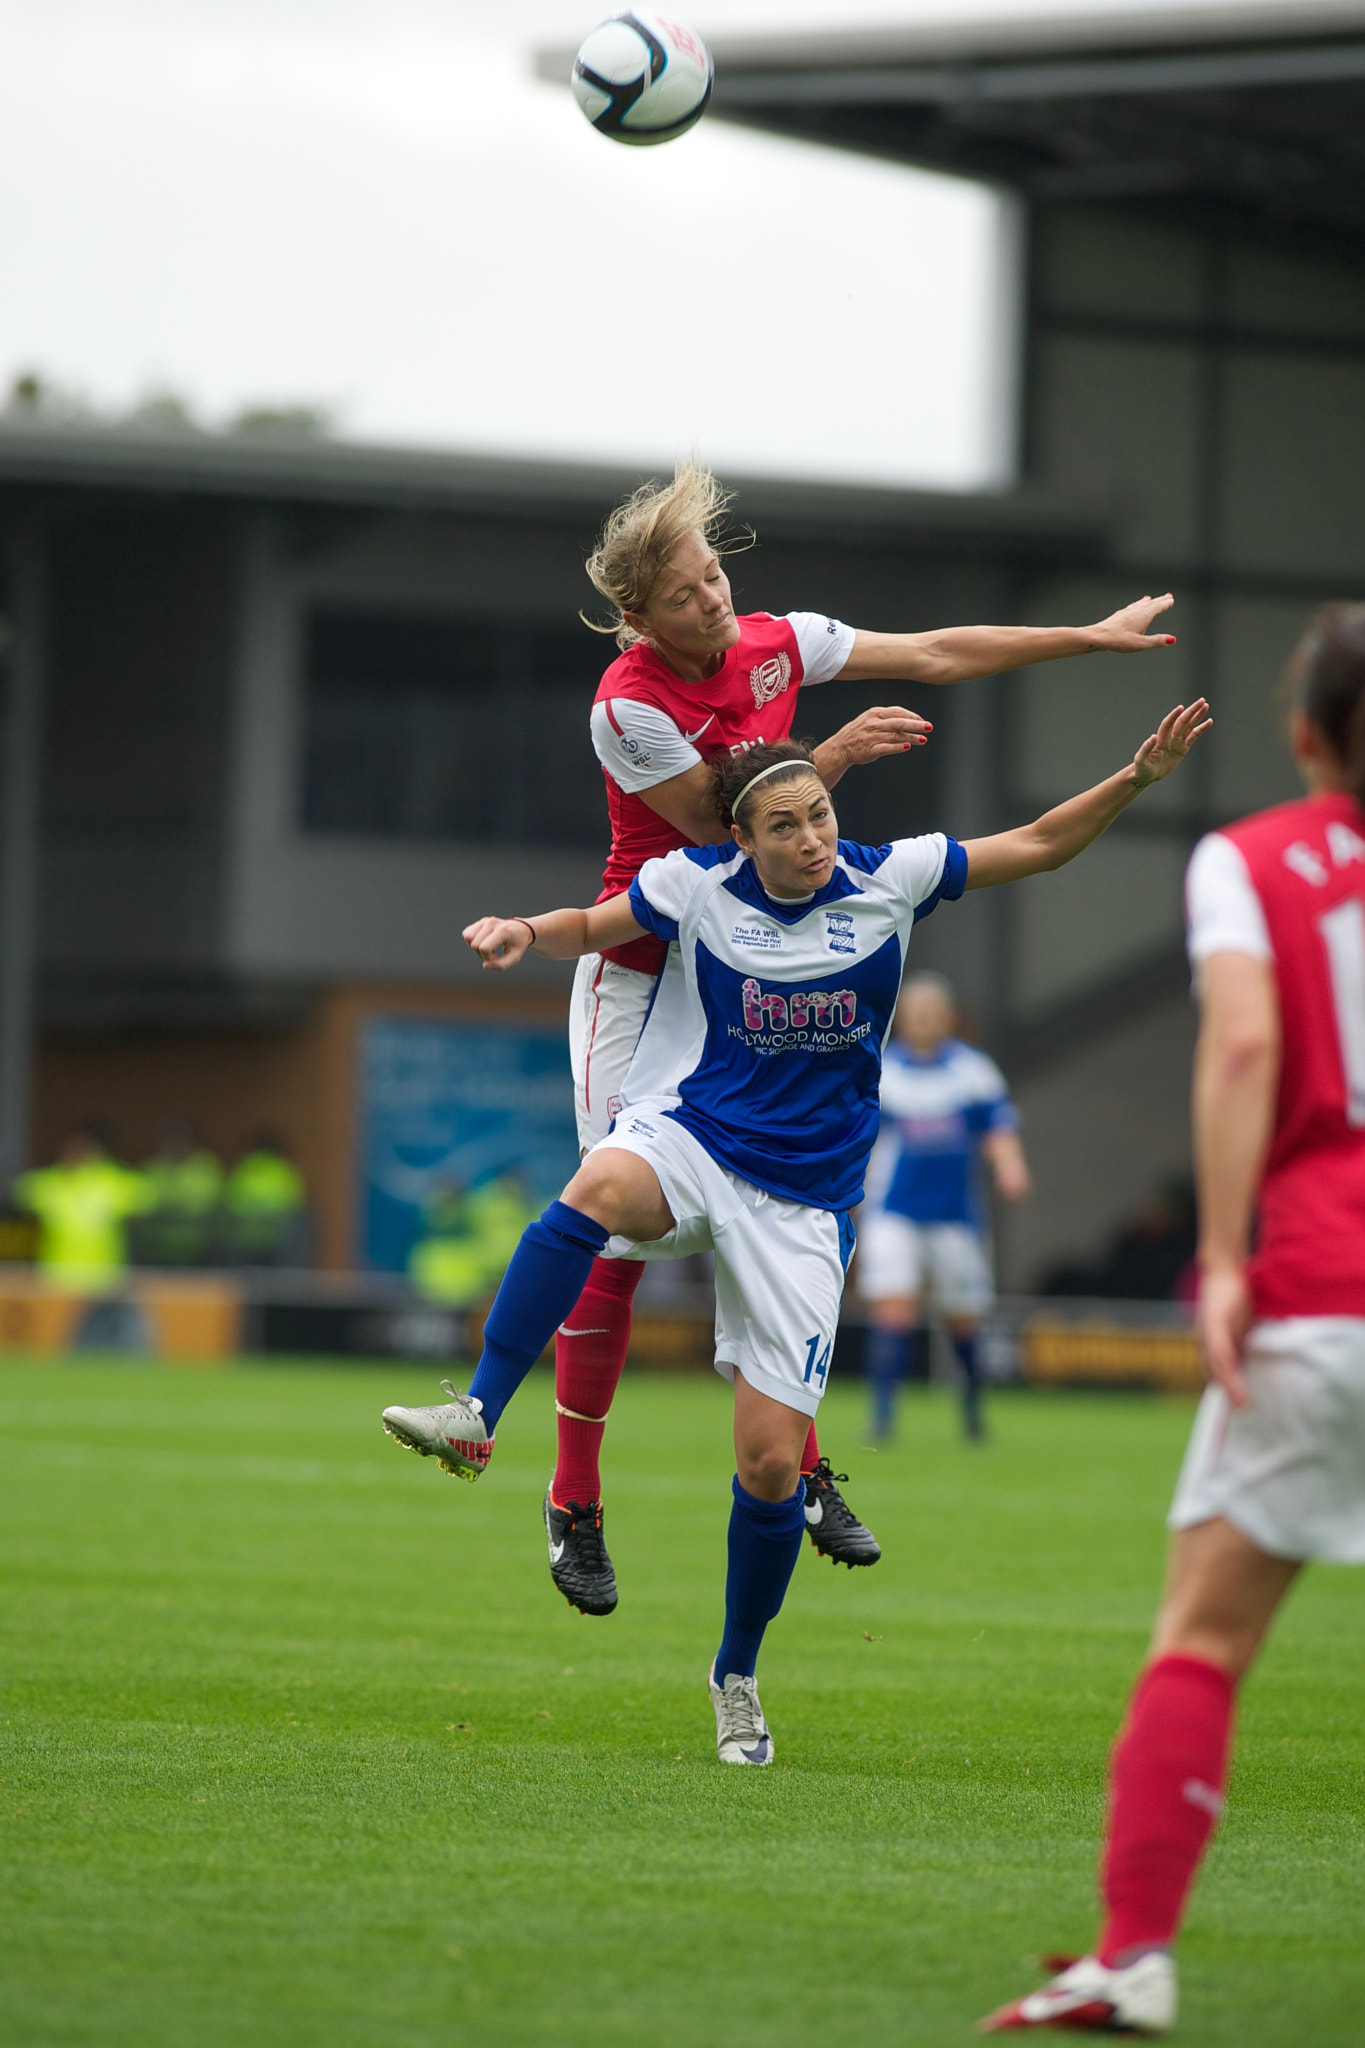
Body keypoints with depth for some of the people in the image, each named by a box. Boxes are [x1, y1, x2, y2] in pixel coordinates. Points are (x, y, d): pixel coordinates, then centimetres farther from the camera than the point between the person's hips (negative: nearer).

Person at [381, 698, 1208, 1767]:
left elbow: (1038, 845, 5)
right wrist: (521, 933, -9)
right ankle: (475, 1418, -38)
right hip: (687, 1138, -1)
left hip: (802, 1202, 1)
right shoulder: (696, 885, -4)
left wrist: (1138, 778, -6)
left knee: (774, 1462, -2)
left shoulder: (888, 880, -2)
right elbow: (590, 929, 12)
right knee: (599, 1190, -41)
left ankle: (738, 1675, 22)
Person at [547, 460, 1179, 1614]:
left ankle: (801, 1473, 14)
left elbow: (934, 656, 8)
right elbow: (715, 829, -17)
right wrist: (834, 757, -19)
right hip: (640, 981, -5)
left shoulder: (777, 645, -2)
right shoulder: (628, 705, -20)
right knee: (614, 1238, -7)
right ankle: (575, 1506, 0)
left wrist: (1094, 638, 12)